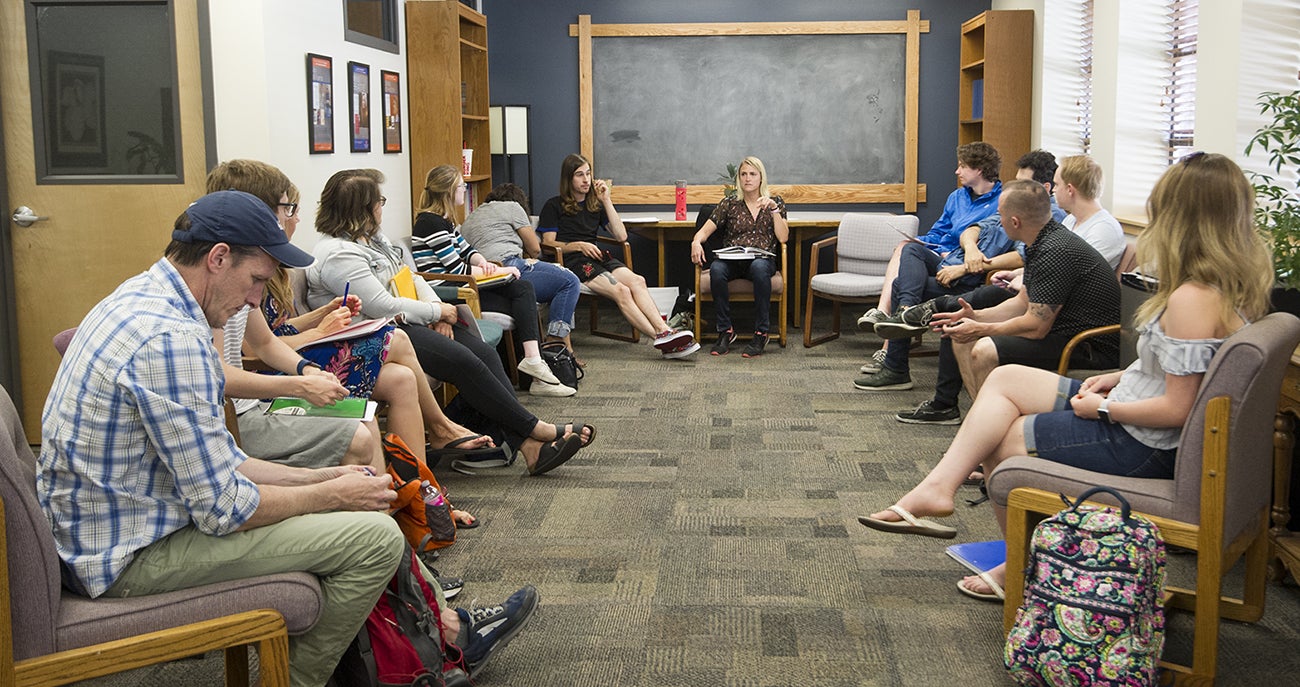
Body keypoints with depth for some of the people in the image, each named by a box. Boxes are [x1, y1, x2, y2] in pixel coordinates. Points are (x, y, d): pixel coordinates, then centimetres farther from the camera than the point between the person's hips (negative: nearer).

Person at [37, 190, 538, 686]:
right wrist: (332, 494, -8)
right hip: (133, 554, -11)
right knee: (375, 535, -14)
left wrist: (322, 478, 5)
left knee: (362, 499, 15)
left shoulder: (142, 301, 7)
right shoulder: (171, 339, -26)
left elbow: (217, 461, 13)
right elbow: (223, 508, -24)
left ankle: (447, 630, 25)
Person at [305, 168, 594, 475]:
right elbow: (381, 306, -21)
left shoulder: (373, 239, 18)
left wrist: (436, 308, 0)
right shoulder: (339, 254, -14)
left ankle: (527, 446, -19)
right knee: (463, 361, -25)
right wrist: (439, 312, -11)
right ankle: (535, 429, -15)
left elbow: (411, 277, 20)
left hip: (406, 322, 9)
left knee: (484, 353, -11)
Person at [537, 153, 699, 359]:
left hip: (598, 256, 5)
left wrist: (606, 201, 9)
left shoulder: (595, 204, 24)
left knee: (636, 281, -29)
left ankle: (664, 331, -47)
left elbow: (621, 236, 14)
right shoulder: (554, 206, 11)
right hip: (572, 260, -5)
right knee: (621, 291, -31)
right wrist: (578, 245, -12)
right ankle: (661, 338, -43)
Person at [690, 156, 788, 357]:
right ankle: (725, 330, -23)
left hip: (762, 259, -1)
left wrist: (774, 209, -8)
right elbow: (706, 230, 6)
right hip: (732, 261, 1)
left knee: (759, 268, -39)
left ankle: (761, 333, -31)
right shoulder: (730, 203, 15)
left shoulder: (774, 202, 13)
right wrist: (696, 242, -16)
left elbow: (783, 237, 1)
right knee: (716, 269, -35)